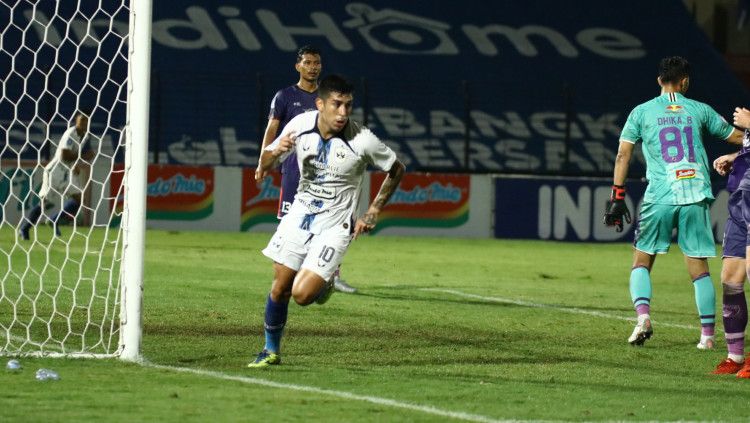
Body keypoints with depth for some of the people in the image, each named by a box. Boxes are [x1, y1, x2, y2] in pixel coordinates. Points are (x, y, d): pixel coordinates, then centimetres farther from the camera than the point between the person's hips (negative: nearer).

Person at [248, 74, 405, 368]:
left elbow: (396, 170, -1)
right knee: (280, 288, 3)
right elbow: (265, 166, 2)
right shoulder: (300, 125, -11)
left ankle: (325, 284, 20)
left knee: (302, 295, -15)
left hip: (335, 225, -3)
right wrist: (276, 151, -22)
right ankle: (271, 351, 24)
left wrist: (372, 213, -2)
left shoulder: (363, 141, -20)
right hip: (300, 213, 3)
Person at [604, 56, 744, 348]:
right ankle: (708, 334, 3)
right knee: (699, 266, 5)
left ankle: (643, 315, -14)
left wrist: (617, 197, 1)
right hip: (696, 197, 1)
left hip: (659, 198, -1)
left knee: (642, 261, 10)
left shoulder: (642, 112, 7)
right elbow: (737, 137, 17)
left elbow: (623, 155, 1)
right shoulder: (699, 110, 9)